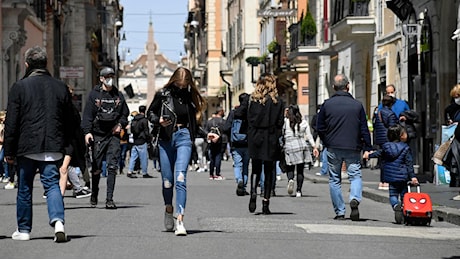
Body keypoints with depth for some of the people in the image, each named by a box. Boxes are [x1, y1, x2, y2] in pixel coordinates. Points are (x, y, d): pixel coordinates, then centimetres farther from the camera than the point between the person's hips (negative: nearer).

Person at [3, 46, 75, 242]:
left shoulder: (20, 87, -4)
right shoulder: (60, 87, 6)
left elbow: (11, 123, -3)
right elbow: (70, 122, 12)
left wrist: (9, 151, 3)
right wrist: (64, 143, 22)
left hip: (27, 146, -2)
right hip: (53, 147, 2)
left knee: (24, 188, 11)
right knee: (52, 184, 1)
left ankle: (24, 229, 19)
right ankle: (58, 221, -22)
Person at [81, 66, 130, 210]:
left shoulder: (118, 95, 11)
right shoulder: (94, 94, 2)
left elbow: (125, 113, 20)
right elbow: (87, 114, -2)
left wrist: (120, 124, 1)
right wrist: (87, 131, -13)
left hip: (113, 135, 2)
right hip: (98, 135, -1)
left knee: (112, 167, -7)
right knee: (96, 168, 4)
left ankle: (109, 199, -8)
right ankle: (94, 196, 21)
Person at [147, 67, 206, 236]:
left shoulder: (190, 96, 5)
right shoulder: (163, 95, -1)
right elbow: (150, 112, 9)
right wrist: (158, 120, -10)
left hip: (184, 138, -1)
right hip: (166, 139, 1)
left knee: (180, 178, -14)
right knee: (167, 180, 5)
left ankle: (180, 220, -18)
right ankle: (168, 209, 34)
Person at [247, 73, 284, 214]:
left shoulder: (253, 100, -2)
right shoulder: (277, 102, -5)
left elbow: (249, 120, -1)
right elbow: (280, 123, -5)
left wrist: (251, 137, 6)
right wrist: (277, 138, 6)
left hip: (255, 139, 1)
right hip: (271, 139, -1)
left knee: (255, 169, 13)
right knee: (268, 171, 7)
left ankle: (253, 192, -13)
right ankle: (265, 202, 4)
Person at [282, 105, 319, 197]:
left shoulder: (285, 121, -1)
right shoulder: (304, 122, 7)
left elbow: (282, 133, -1)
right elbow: (309, 135, 7)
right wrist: (314, 147, 9)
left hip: (289, 146, -2)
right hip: (301, 145, 2)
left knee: (290, 168, 7)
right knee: (300, 170, 7)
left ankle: (290, 179, -24)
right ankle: (298, 191, 4)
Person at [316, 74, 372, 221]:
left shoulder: (327, 104, 0)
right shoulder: (357, 105, -1)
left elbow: (320, 127, 4)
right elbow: (364, 129, 1)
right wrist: (367, 148, 7)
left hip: (333, 148, 1)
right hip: (353, 148, -1)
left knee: (335, 180, 9)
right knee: (355, 175, 7)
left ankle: (339, 212, 8)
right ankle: (355, 199, -21)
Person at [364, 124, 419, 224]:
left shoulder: (386, 146, 4)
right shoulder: (406, 148, -5)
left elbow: (378, 153, 20)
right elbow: (409, 164, -9)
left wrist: (369, 155, 40)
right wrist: (412, 176, -10)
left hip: (391, 177, 2)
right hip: (403, 177, -2)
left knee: (393, 194, 6)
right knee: (404, 194, 9)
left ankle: (396, 206, -24)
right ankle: (404, 214, 2)